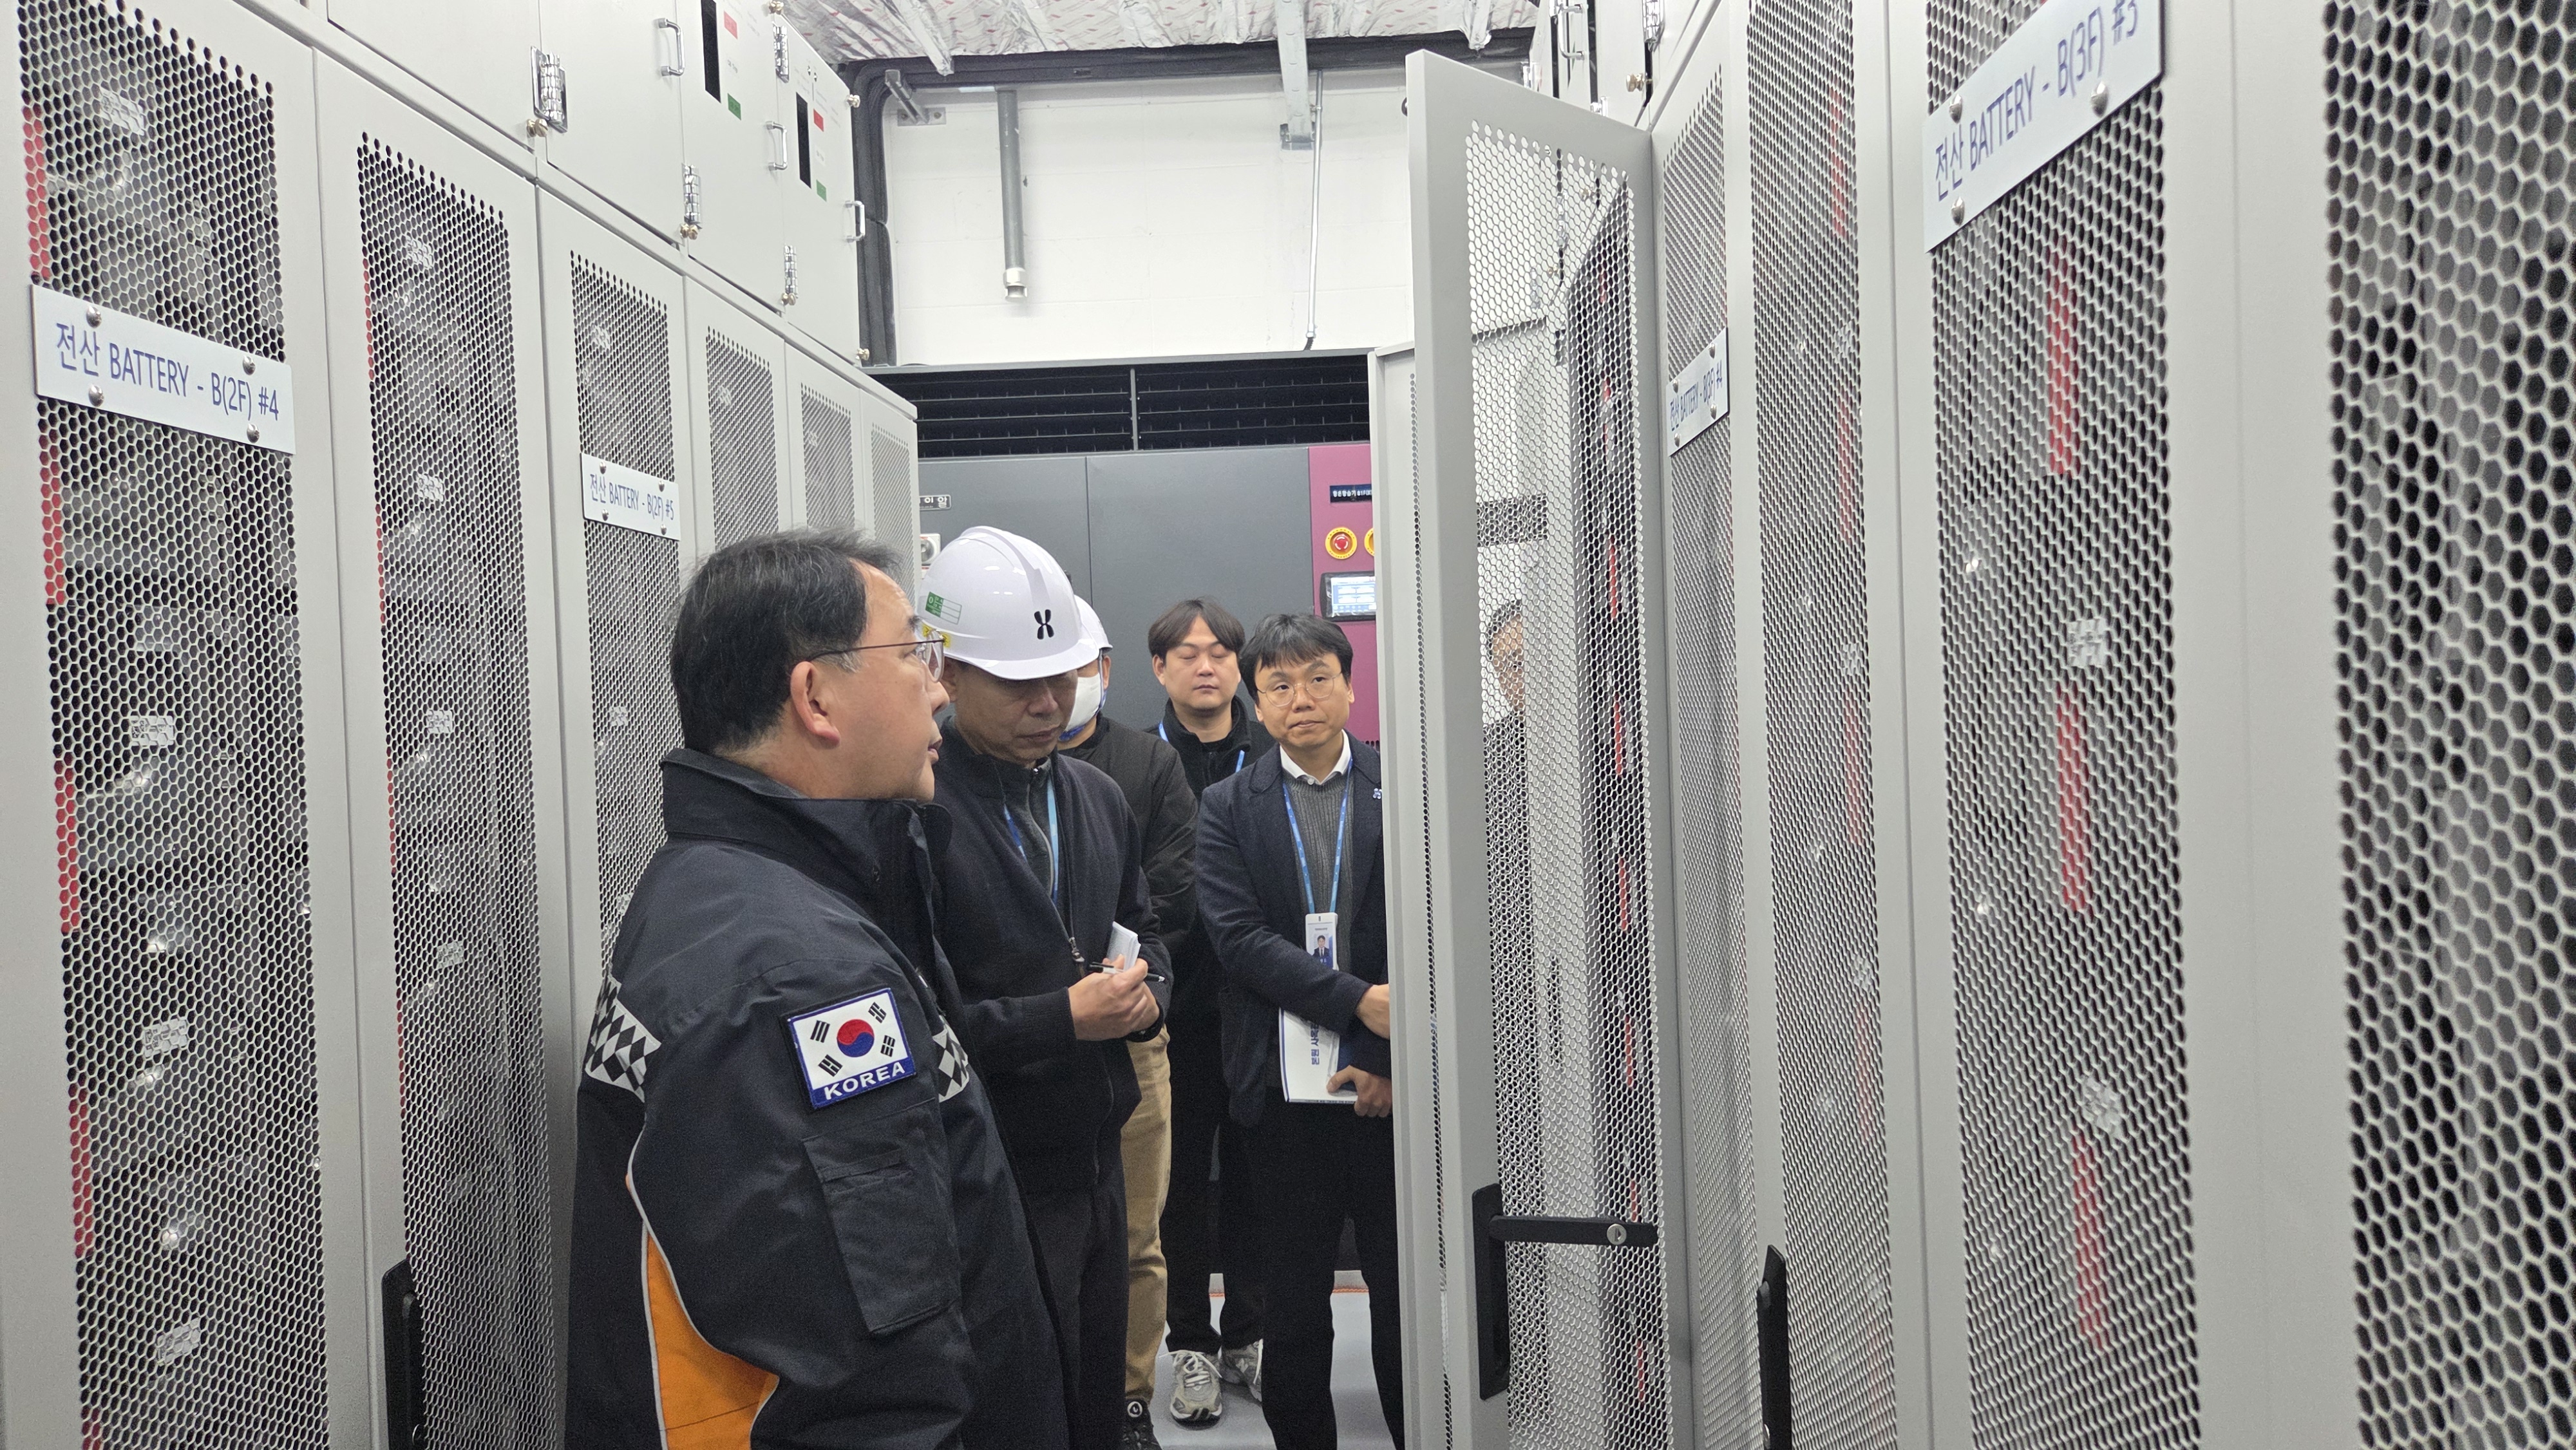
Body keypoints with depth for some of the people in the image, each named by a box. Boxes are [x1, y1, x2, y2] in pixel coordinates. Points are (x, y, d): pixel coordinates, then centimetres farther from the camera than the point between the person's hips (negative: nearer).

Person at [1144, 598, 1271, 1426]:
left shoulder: (1273, 758, 2)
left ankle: (1246, 1336, 27)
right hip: (1176, 1002, -2)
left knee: (1253, 1171, 12)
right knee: (1183, 1173, 8)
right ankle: (1191, 1344, 22)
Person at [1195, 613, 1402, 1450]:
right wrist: (1358, 1000, -17)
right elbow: (1239, 936, -7)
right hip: (1286, 1090, 1)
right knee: (1294, 1300, 11)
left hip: (1391, 1082, 0)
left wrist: (1393, 1058, -10)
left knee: (1404, 1288, 9)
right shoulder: (1228, 808, 4)